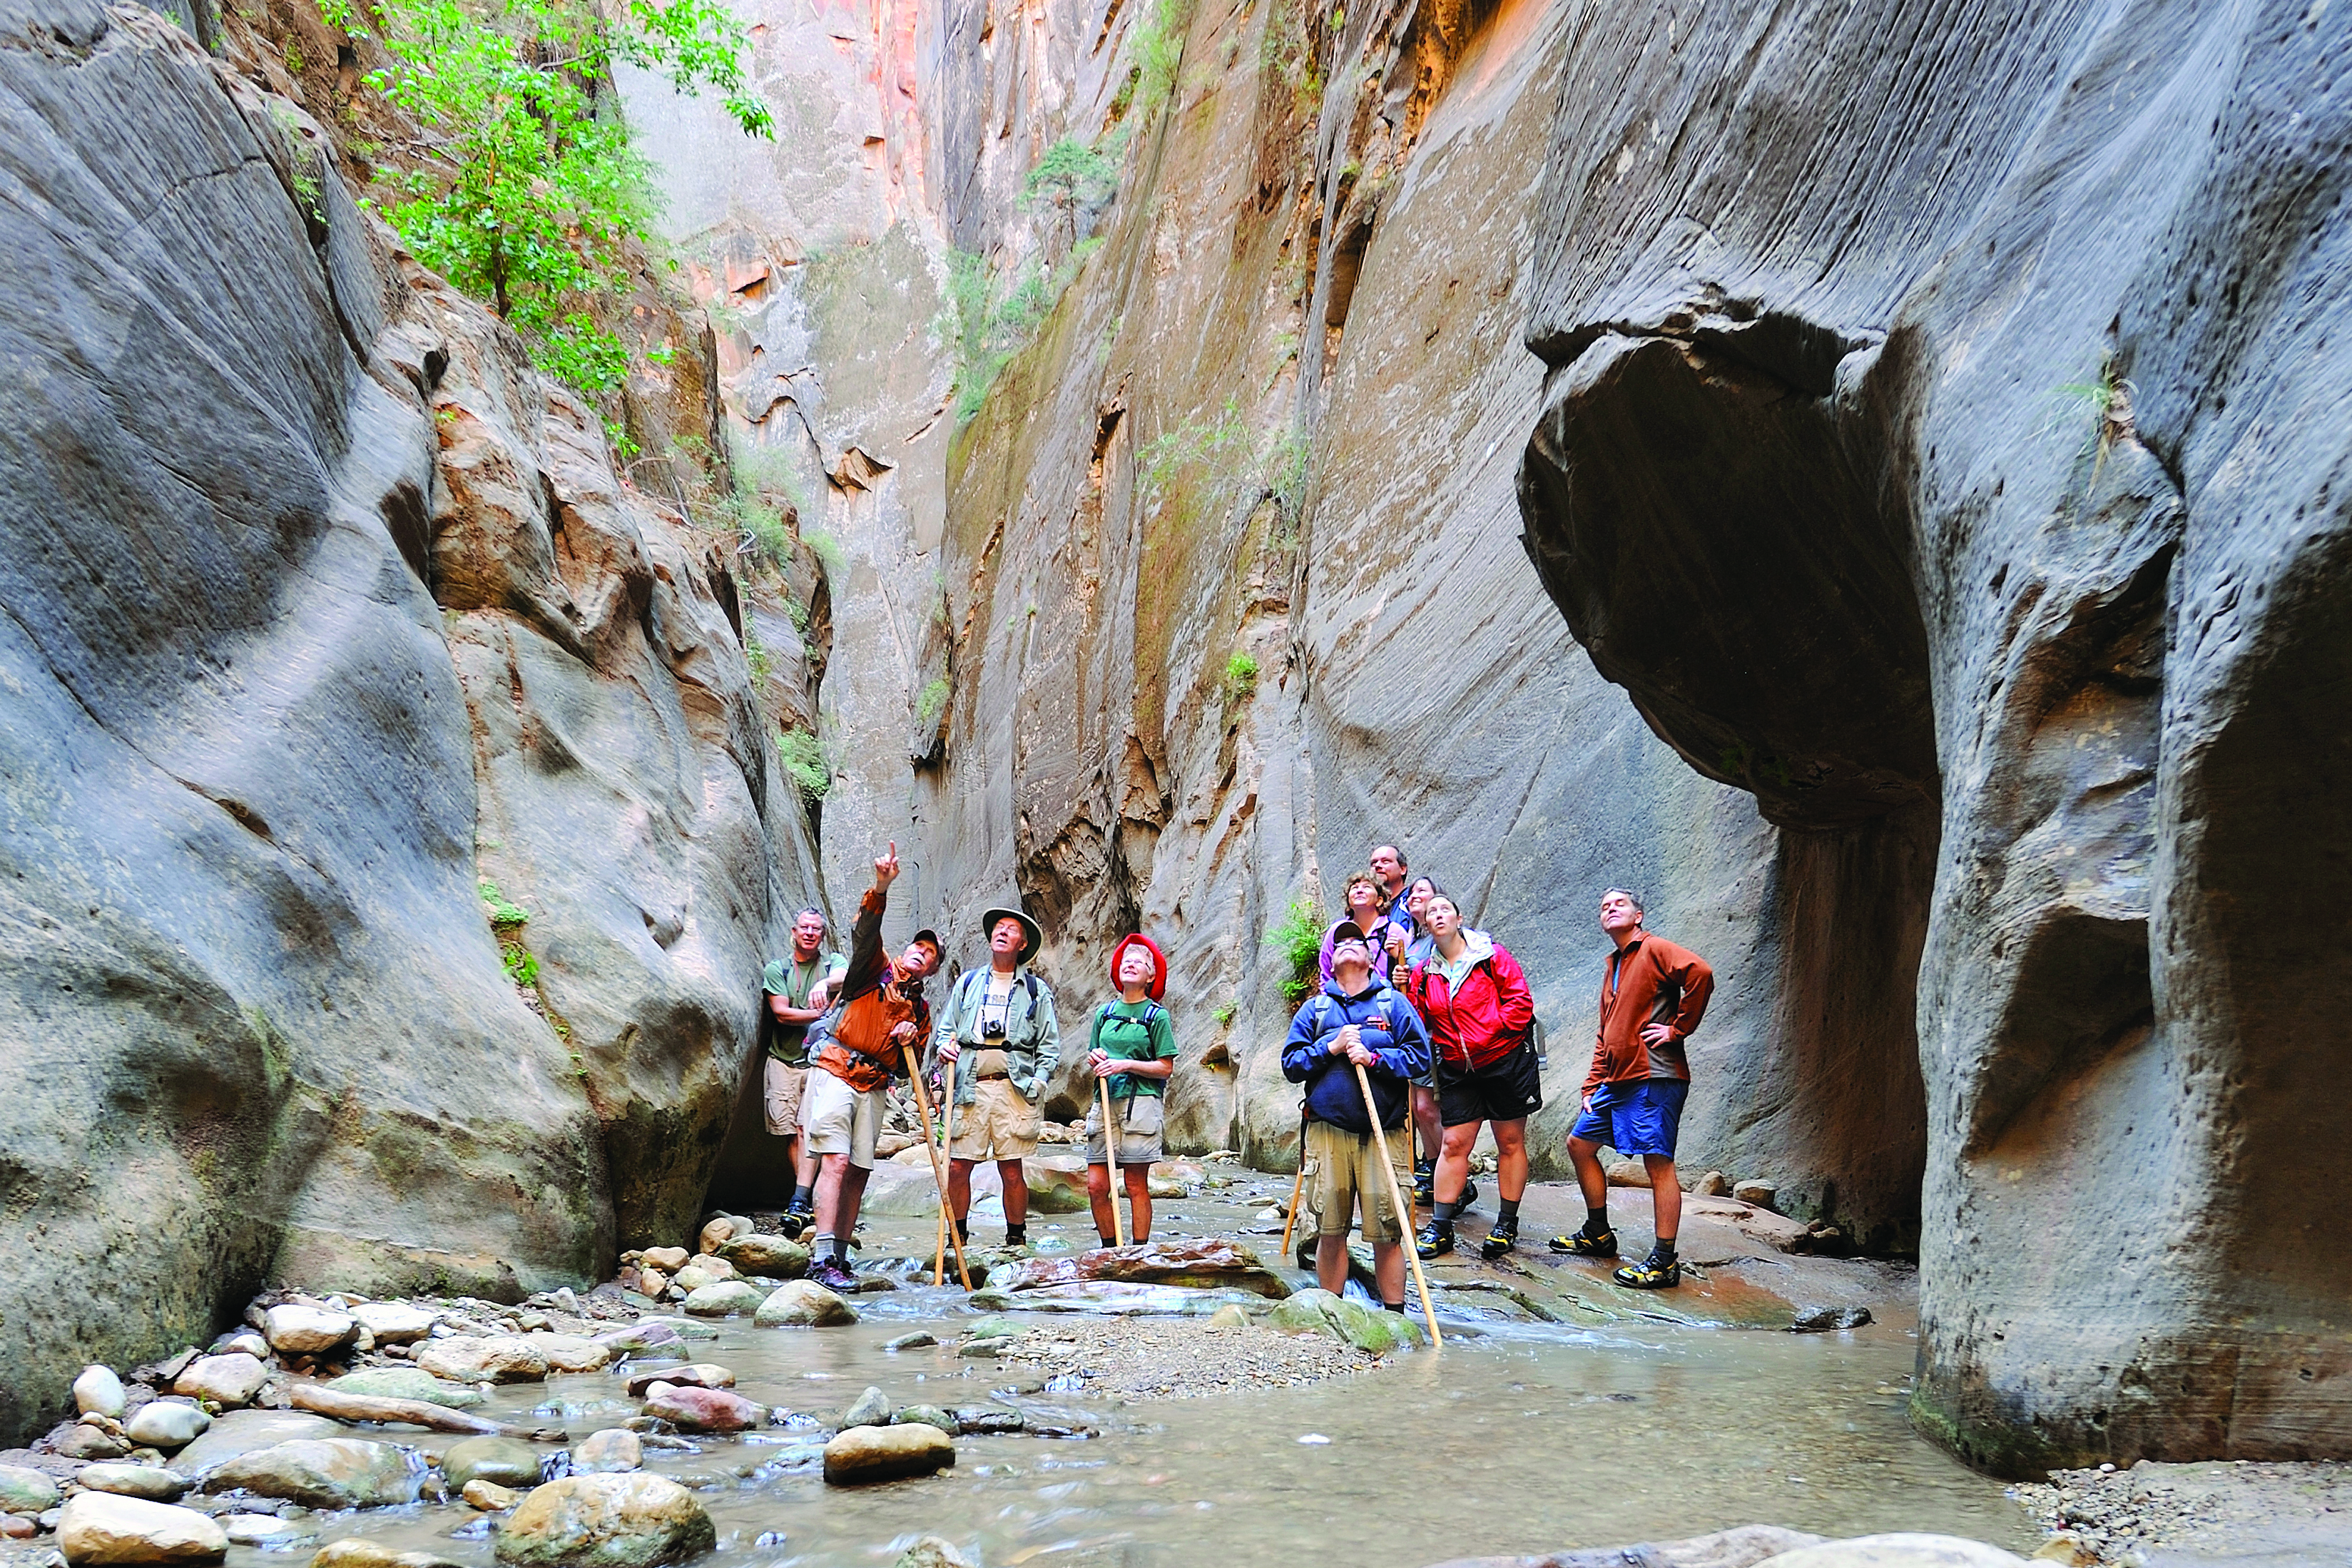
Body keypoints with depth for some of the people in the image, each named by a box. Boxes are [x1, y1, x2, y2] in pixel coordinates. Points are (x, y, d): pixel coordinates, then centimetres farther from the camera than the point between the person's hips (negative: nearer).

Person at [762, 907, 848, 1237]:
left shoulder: (832, 964, 7)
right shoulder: (777, 969, 9)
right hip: (784, 1060, 2)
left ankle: (799, 1203, -22)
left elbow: (845, 975, -19)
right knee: (791, 1132, -1)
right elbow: (781, 1013, -3)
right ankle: (811, 1200, 7)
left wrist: (825, 984, -41)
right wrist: (823, 1014, -9)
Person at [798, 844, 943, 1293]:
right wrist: (881, 888, -31)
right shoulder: (874, 969, 7)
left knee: (858, 1171, 2)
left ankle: (839, 1257, 7)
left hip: (874, 1086, 6)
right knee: (836, 1161, -15)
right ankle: (822, 1259, -20)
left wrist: (910, 1039, -1)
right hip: (835, 1070, -6)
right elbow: (865, 932, -14)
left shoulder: (919, 1009, 20)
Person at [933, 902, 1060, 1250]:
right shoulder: (967, 982, 18)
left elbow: (1050, 1045, 10)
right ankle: (956, 1239, 9)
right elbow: (946, 1028, 20)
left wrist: (1037, 1081, -4)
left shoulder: (1036, 991, 13)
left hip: (1014, 1087, -1)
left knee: (1012, 1170, -1)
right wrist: (944, 1046, -2)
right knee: (958, 1167, -3)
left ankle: (1017, 1240, 11)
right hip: (968, 1087, 2)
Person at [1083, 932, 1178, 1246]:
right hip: (1105, 1100, 5)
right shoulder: (1105, 1013, 16)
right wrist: (1095, 1059, 1)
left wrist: (1125, 1065, -11)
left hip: (1141, 1101, -4)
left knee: (1137, 1186, -2)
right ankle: (1110, 1250, 12)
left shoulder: (1156, 1015, 2)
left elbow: (1165, 1067, -2)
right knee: (1096, 1185, -1)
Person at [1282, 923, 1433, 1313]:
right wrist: (1331, 1047, -5)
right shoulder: (1314, 1008, 15)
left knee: (1387, 1233, -4)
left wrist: (1373, 1058, -10)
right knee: (1330, 1231, 2)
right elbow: (1290, 1064, 8)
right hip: (1328, 1131, 1)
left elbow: (1420, 1057, 2)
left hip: (1384, 1133, -1)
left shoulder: (1393, 1003, 11)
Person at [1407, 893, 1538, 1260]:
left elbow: (1520, 1001, -9)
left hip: (1506, 1061, -3)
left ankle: (1507, 1225, 16)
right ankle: (1440, 1227, 6)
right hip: (1457, 1070, 3)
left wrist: (1488, 1035, -16)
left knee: (1510, 1143, 6)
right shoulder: (1424, 973, 7)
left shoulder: (1491, 955, -5)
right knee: (1454, 1144, 1)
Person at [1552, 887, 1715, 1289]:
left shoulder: (1654, 950, -5)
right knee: (1579, 1144, 15)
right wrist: (1592, 1085, 17)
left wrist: (1677, 1029, -18)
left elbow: (1700, 974, -24)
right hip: (1616, 1081, 10)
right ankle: (1598, 1234, 28)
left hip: (1654, 1078, -10)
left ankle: (1664, 1261, -6)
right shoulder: (1613, 967, 22)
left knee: (1658, 1163, -9)